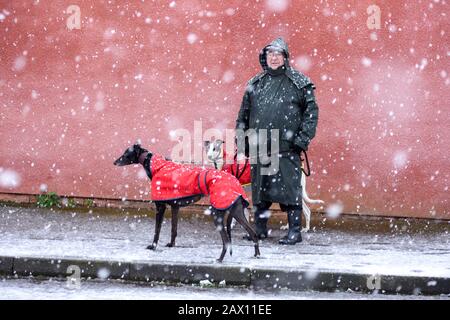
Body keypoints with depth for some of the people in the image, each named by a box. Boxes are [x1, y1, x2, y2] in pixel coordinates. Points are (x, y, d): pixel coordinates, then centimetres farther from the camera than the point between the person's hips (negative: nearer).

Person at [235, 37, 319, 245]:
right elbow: (244, 113, 20)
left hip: (287, 149, -4)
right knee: (259, 188, 9)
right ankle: (259, 228, 19)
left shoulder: (299, 83, 1)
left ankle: (295, 231, -2)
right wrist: (241, 138, 14)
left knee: (289, 189, -7)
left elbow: (311, 111, 0)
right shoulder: (255, 84, 14)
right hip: (259, 148, 5)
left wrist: (304, 137, -7)